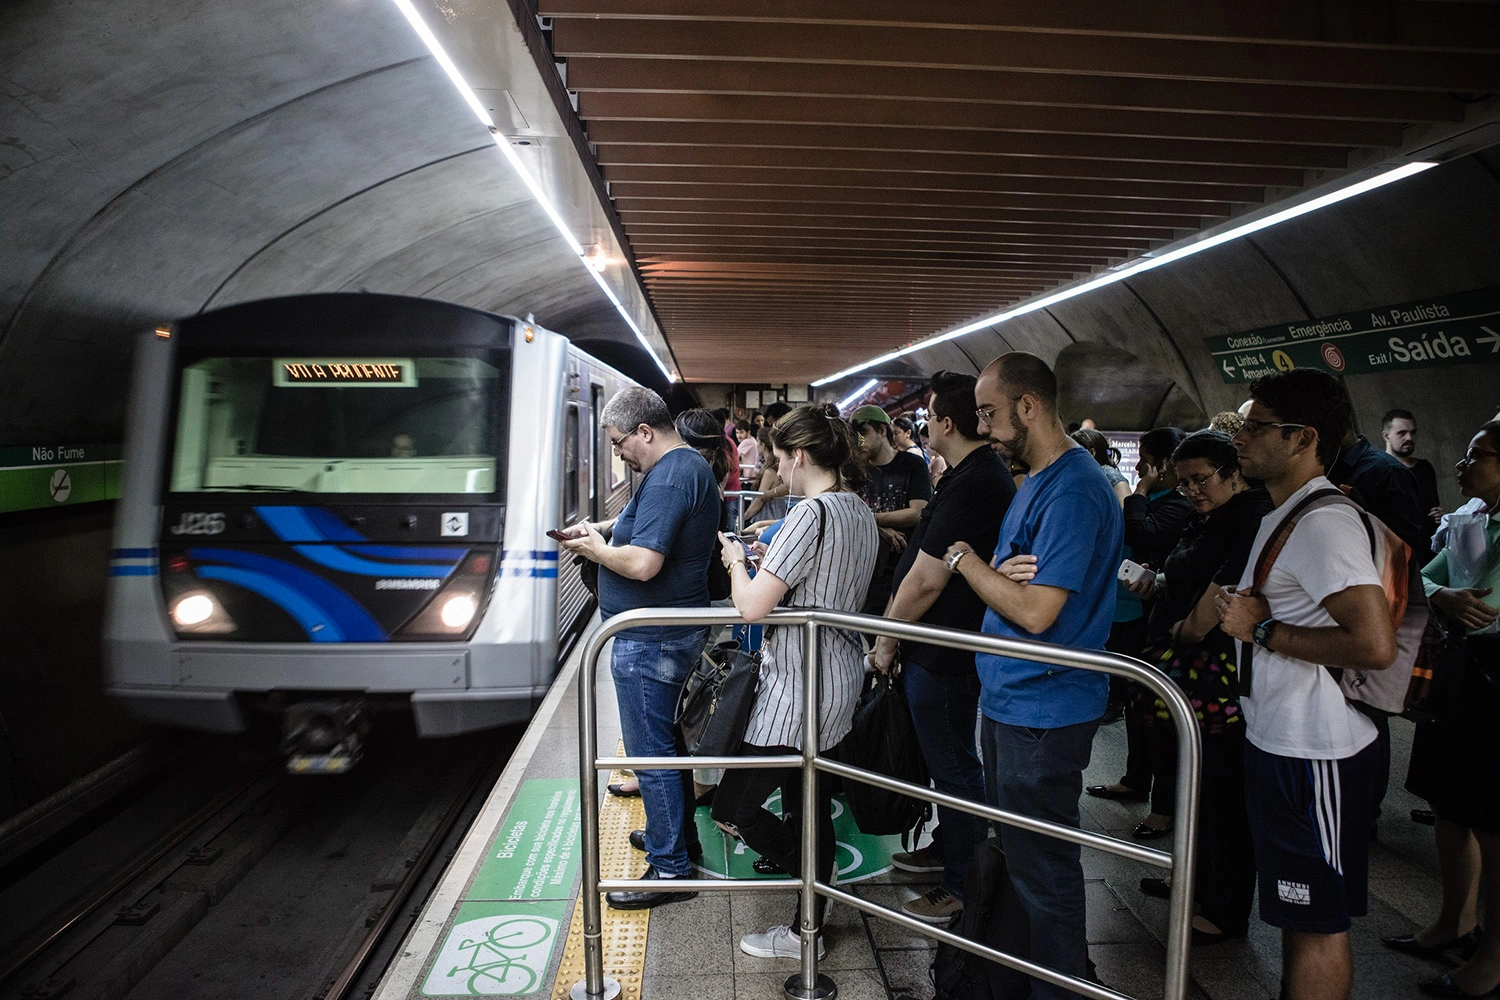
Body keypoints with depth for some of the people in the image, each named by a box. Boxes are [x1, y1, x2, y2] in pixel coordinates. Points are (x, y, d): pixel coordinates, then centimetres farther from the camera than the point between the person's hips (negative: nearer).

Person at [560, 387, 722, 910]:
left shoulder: (668, 478, -22)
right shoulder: (692, 465, 11)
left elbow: (642, 564, -30)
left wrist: (597, 549, -12)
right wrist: (602, 533, 8)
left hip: (650, 640, -11)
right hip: (677, 630, 11)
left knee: (651, 752, 0)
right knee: (667, 739, 23)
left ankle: (669, 868, 12)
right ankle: (678, 833, 38)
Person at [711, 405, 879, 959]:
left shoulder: (811, 514, -21)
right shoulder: (862, 513, 8)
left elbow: (752, 606, -23)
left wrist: (737, 562, -4)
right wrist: (768, 559, 13)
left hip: (800, 687, -10)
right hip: (841, 677, 10)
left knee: (731, 807, 2)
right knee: (809, 805, 19)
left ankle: (807, 933, 11)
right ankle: (809, 926, 31)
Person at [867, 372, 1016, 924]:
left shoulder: (970, 485, -25)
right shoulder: (989, 474, 9)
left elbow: (926, 581, -24)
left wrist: (885, 640, -14)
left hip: (942, 649, -10)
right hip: (954, 643, 10)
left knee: (953, 763, 2)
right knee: (951, 757, 23)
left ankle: (965, 886, 17)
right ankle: (947, 846, 41)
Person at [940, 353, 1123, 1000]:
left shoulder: (1073, 491, -22)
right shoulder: (1035, 480, 11)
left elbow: (1035, 612, -26)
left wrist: (965, 559, -14)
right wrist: (998, 570, -12)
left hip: (1044, 712, -10)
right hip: (1009, 697, 10)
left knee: (1042, 862, 6)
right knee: (1015, 849, 24)